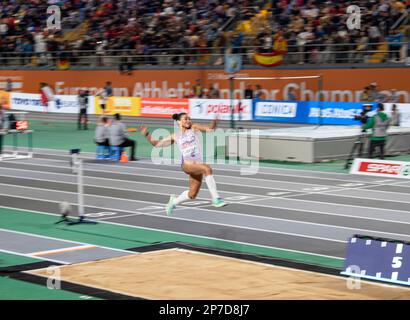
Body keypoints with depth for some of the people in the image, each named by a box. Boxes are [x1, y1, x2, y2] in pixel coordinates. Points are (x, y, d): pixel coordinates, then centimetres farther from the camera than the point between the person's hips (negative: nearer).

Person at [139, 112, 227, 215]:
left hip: (198, 165, 3)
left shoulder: (194, 128, 13)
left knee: (192, 194, 8)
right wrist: (147, 134, 10)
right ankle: (216, 198, -34)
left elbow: (210, 128, 1)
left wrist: (214, 122, -20)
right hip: (187, 164, -3)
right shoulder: (175, 136, 13)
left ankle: (174, 201, 37)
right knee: (207, 168, -32)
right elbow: (156, 143, 21)